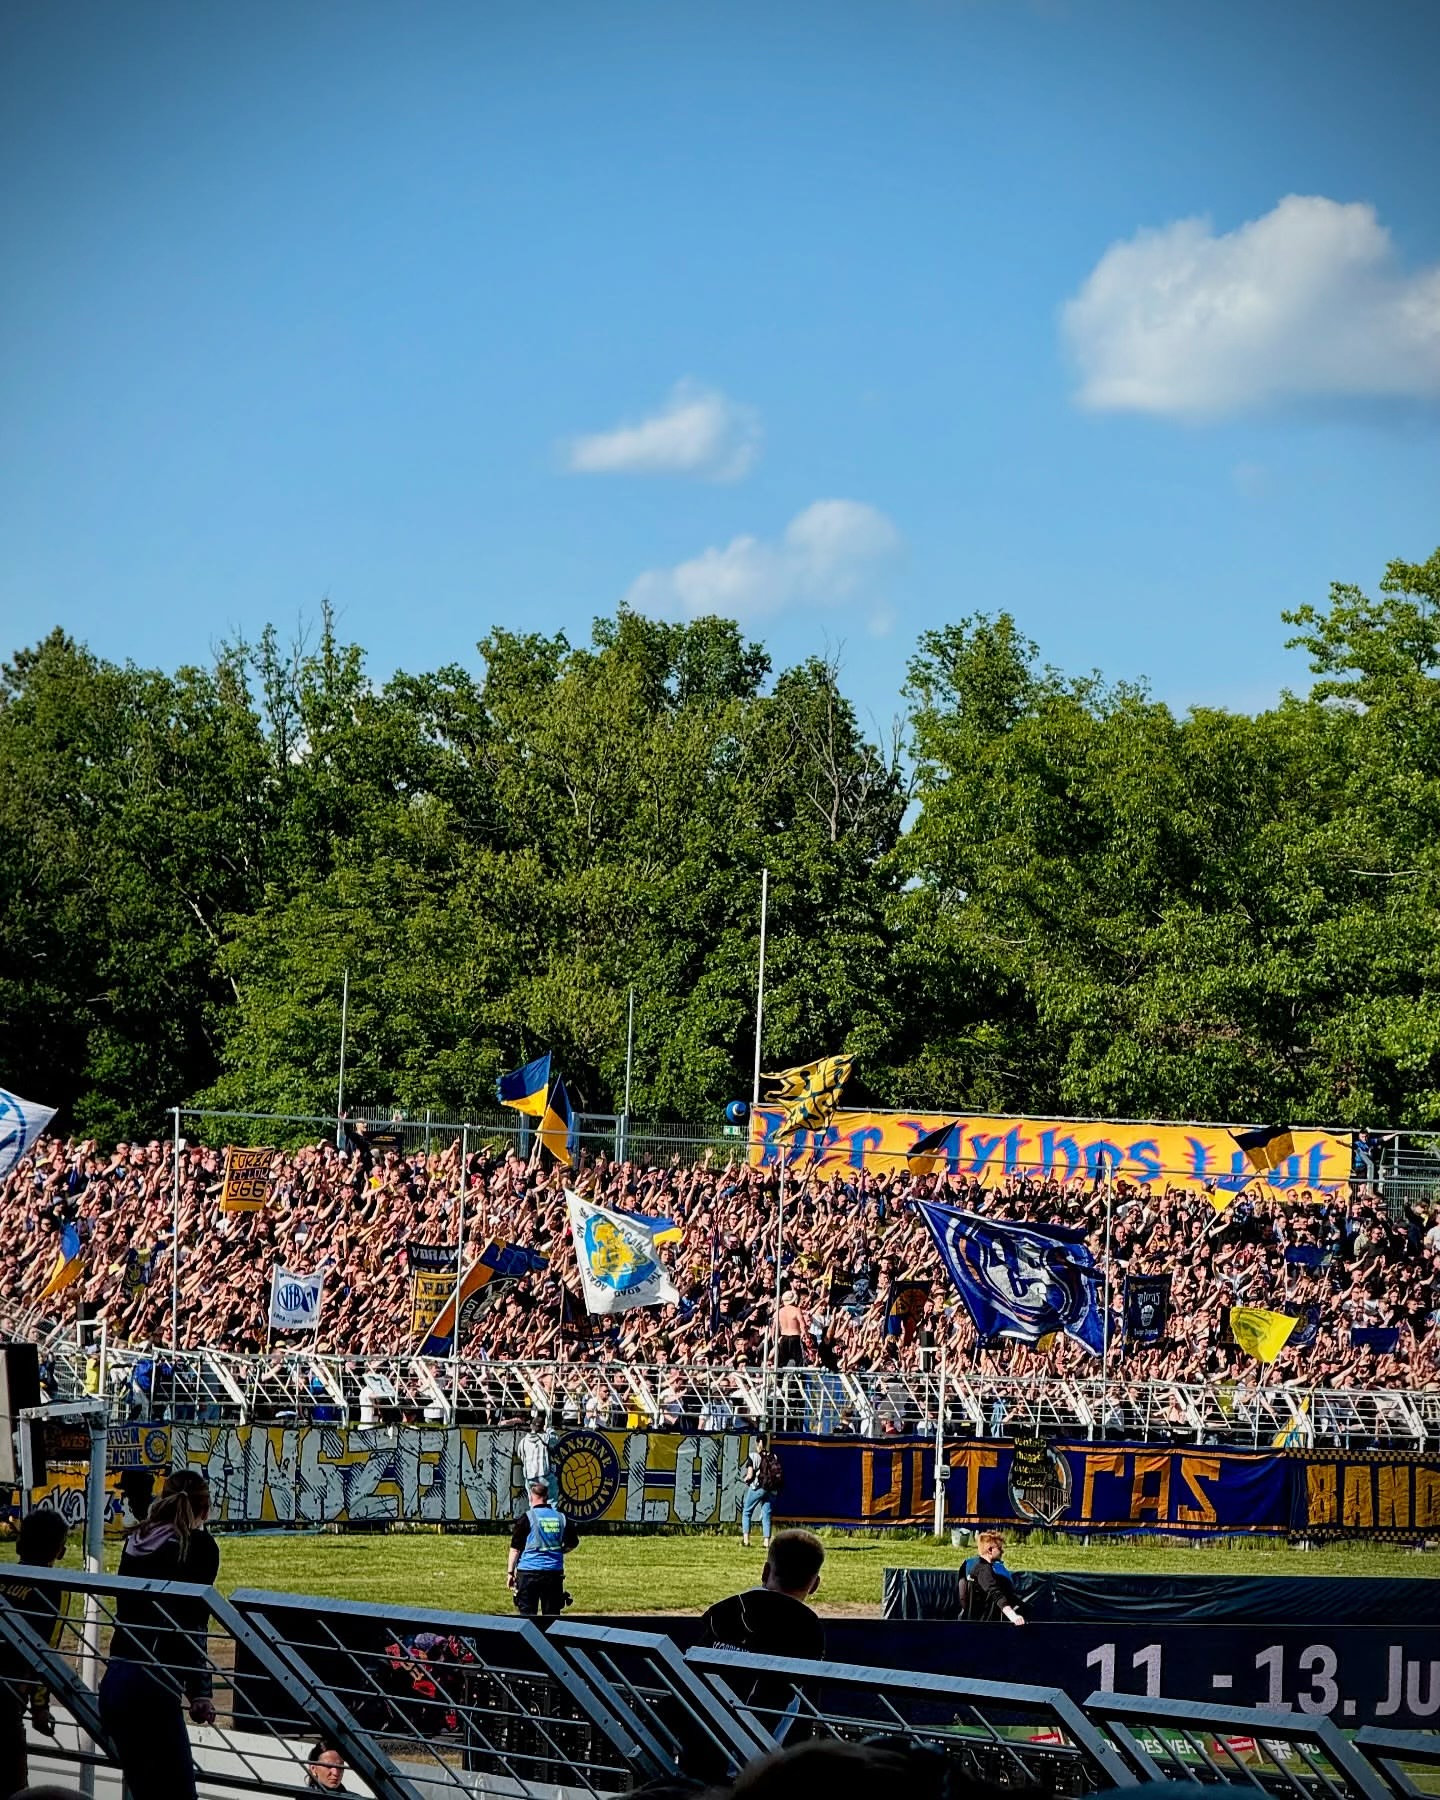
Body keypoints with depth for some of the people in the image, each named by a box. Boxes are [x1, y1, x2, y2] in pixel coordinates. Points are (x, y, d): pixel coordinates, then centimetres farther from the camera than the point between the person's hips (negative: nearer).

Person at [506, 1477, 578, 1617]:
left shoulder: (527, 1518, -8)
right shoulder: (560, 1517, 4)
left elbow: (515, 1548, -6)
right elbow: (572, 1543, 14)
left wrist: (510, 1572, 0)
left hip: (529, 1571, -4)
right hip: (555, 1573, 4)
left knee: (527, 1612, 0)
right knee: (552, 1613, 8)